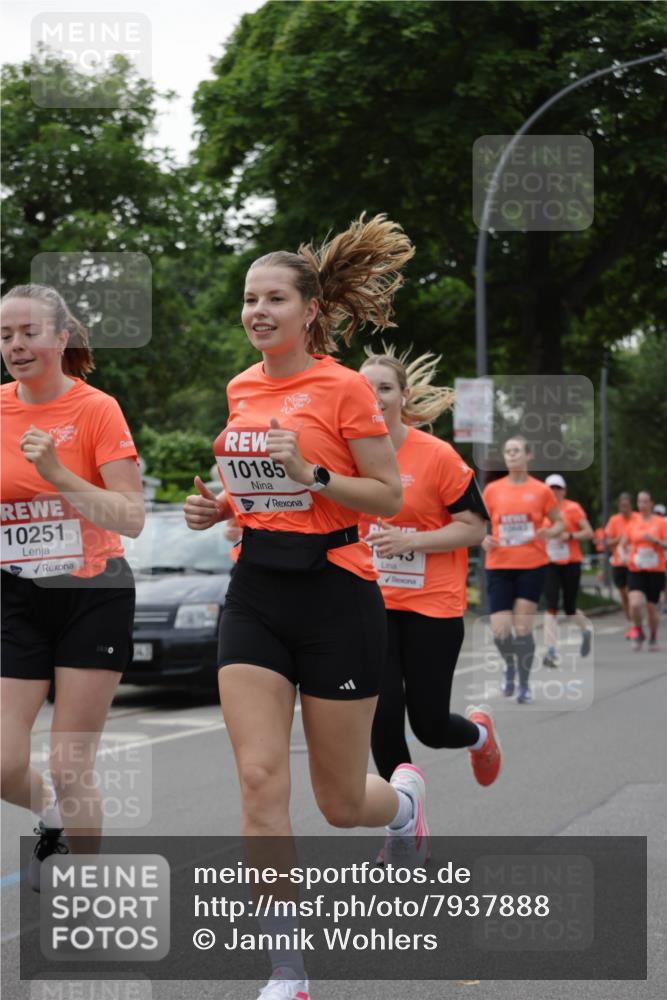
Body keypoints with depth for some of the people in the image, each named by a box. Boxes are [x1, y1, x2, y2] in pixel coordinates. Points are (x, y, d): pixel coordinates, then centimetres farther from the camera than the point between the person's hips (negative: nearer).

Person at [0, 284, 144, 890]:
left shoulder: (96, 409, -10)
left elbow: (132, 520, -15)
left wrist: (57, 473, -26)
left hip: (93, 595, -3)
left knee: (69, 771, -4)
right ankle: (52, 816, 30)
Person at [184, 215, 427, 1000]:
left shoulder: (344, 388, -9)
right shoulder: (242, 390, 9)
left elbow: (390, 497, -8)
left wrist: (312, 474, -22)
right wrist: (219, 506, 3)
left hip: (335, 596, -5)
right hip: (256, 594, 5)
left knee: (340, 803, 5)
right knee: (260, 779, -9)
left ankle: (404, 797, 44)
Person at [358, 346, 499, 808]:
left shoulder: (438, 456, -11)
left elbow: (475, 527, -10)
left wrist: (409, 541, -20)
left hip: (432, 605, -3)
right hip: (373, 604, 3)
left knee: (429, 725, 0)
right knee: (383, 717, -6)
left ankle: (480, 731, 38)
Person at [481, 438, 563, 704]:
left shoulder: (541, 490, 0)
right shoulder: (492, 490, 3)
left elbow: (559, 521, 10)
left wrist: (551, 532, -12)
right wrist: (483, 539, -9)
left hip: (532, 566, -1)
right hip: (498, 566, 1)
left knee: (523, 628, -4)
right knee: (500, 631, -6)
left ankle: (524, 684, 14)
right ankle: (510, 665, 27)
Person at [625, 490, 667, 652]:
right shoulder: (633, 522, 5)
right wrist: (623, 557, -6)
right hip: (635, 570, 1)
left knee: (652, 608, 4)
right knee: (635, 604, -18)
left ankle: (653, 638, 29)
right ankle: (639, 634, 6)